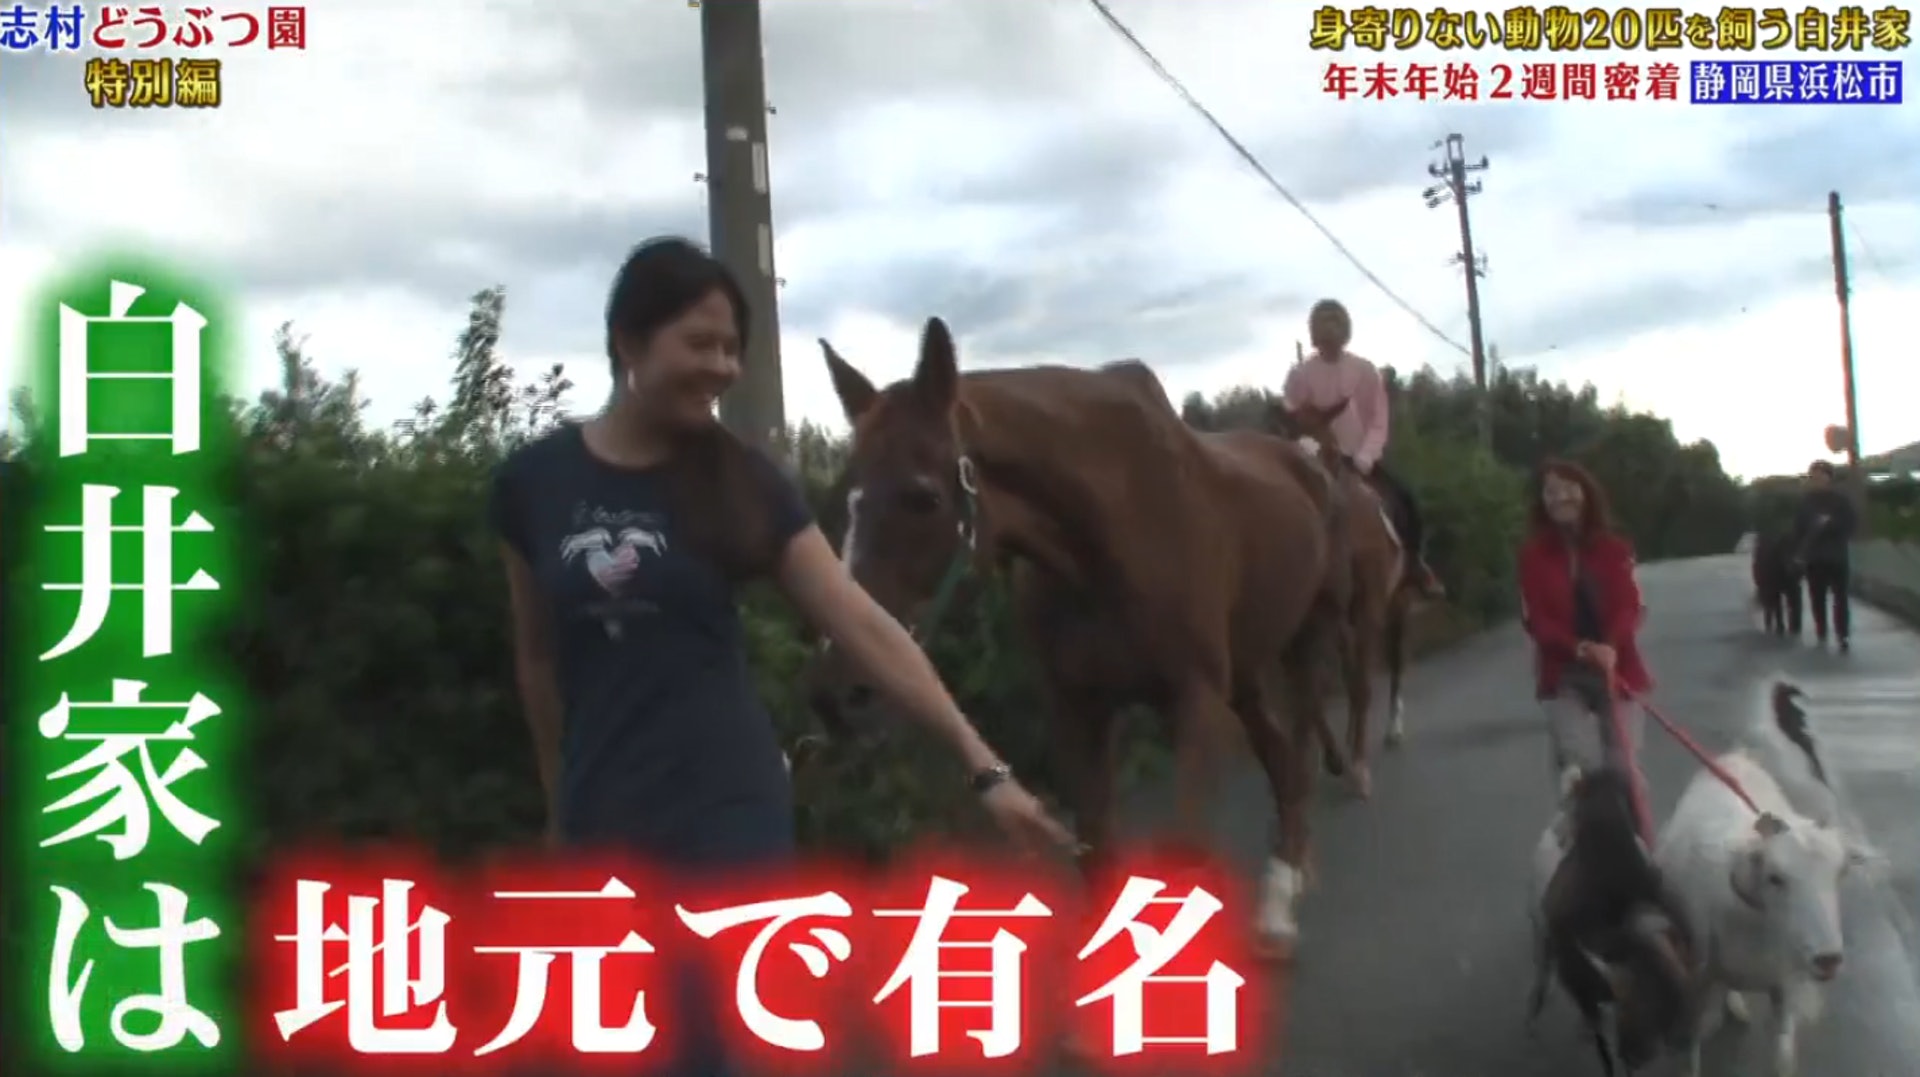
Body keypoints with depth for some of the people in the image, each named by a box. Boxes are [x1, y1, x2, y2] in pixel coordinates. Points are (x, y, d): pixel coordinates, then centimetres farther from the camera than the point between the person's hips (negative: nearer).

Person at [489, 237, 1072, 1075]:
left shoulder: (740, 482, -5)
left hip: (728, 814, -1)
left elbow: (866, 630, -9)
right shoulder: (533, 482, -3)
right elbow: (539, 659, 9)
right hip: (603, 826, 2)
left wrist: (982, 766, -14)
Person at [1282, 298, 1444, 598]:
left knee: (1405, 502, -13)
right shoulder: (1300, 375, -5)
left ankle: (1414, 563, 11)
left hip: (1362, 459, 1)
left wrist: (1364, 457, -20)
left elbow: (1378, 422, -5)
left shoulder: (1366, 371, -1)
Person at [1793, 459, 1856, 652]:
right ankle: (1821, 635, 15)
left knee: (1840, 597, -5)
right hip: (1814, 557, 2)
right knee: (1817, 598, 5)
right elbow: (1798, 527, 6)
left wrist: (1830, 523, -16)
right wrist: (1799, 549, -1)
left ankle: (1843, 636, -4)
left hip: (1837, 556, -2)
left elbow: (1851, 522, -2)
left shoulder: (1840, 497, -2)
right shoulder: (1805, 499, 5)